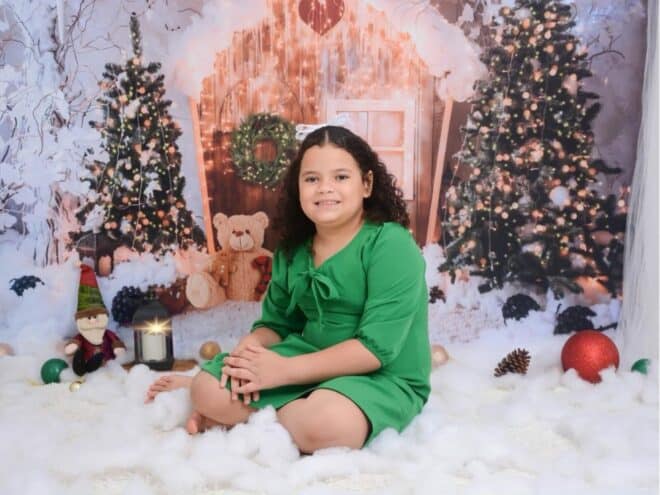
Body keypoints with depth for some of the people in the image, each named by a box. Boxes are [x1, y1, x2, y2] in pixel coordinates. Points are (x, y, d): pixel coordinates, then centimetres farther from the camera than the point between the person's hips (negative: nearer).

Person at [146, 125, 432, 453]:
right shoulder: (293, 250, 4)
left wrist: (283, 370, -23)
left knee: (324, 423, -36)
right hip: (309, 359, 5)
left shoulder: (391, 246, -17)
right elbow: (276, 323, 11)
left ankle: (243, 414, -7)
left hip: (384, 377, -4)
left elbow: (377, 347, -23)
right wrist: (250, 347, -14)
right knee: (210, 391, -17)